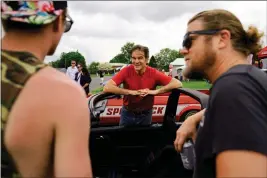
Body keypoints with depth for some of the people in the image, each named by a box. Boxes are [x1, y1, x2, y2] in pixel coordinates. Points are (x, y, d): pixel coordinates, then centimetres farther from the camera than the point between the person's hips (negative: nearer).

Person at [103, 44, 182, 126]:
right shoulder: (126, 71, -17)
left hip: (146, 114, 0)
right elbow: (107, 88, -28)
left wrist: (155, 91, -31)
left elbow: (178, 84, -21)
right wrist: (131, 92, -32)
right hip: (128, 113, 0)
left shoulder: (153, 73, -16)